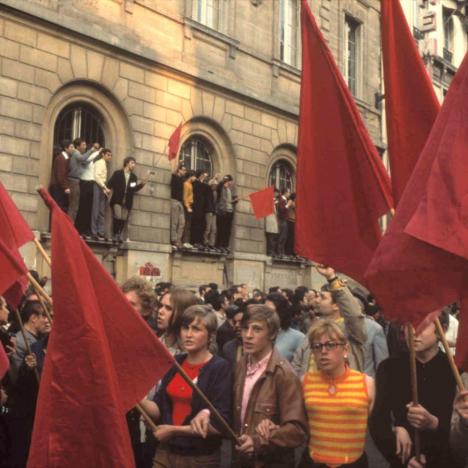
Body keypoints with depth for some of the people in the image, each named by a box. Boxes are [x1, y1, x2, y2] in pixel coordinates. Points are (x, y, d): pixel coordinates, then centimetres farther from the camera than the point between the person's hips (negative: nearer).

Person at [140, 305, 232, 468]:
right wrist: (139, 399, -14)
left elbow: (219, 425, -17)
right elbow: (159, 410, 5)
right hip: (165, 453, 5)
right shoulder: (175, 363, 3)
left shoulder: (220, 368, -13)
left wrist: (173, 430, -14)